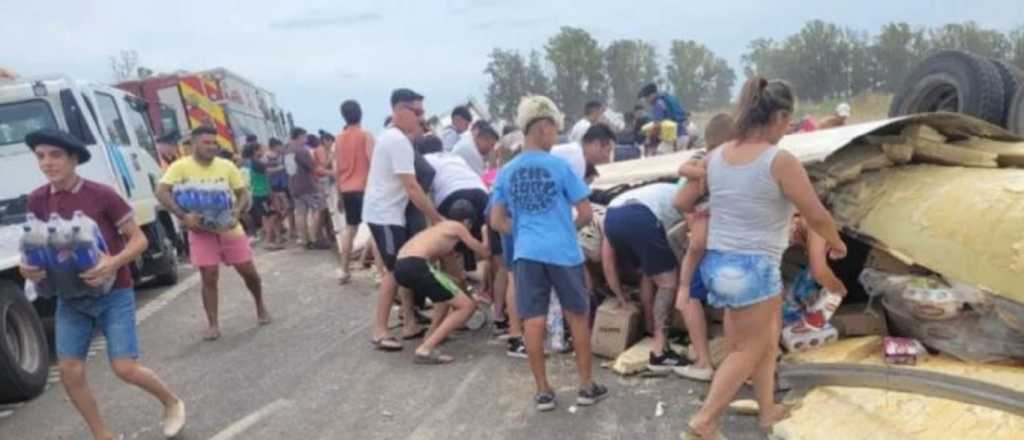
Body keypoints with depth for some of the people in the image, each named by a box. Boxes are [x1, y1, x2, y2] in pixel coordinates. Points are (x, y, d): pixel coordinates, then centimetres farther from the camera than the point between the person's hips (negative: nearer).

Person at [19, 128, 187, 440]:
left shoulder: (102, 195, -14)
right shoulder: (37, 201, 0)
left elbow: (139, 239, -10)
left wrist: (115, 262, -29)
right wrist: (28, 266, -11)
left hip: (113, 294, -5)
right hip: (70, 298, 5)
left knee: (125, 368, -7)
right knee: (70, 371, 1)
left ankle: (171, 402, 23)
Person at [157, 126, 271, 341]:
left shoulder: (227, 166, -2)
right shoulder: (181, 167, -10)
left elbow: (244, 193, 2)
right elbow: (161, 191, -18)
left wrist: (237, 211, -19)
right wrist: (183, 216, -29)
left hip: (229, 228, 2)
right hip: (201, 231, -2)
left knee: (249, 271, 7)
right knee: (209, 277, -3)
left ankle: (260, 306, 32)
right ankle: (212, 324, 10)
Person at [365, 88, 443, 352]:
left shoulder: (392, 136, 15)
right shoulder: (399, 141, -19)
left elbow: (406, 184, 11)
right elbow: (411, 187, -23)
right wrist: (437, 218, -18)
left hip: (390, 213, 10)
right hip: (385, 215, -10)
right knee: (396, 270, -6)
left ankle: (409, 323, 18)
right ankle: (380, 332, 1)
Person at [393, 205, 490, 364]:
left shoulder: (441, 226, 31)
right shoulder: (458, 227, 11)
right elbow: (484, 253, 19)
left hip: (401, 266, 9)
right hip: (415, 266, -9)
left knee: (449, 290, 32)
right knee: (467, 306, -3)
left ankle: (432, 335, 27)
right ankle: (425, 349, -12)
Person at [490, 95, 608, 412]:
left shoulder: (507, 172, 3)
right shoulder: (559, 165, -7)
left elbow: (497, 221, 5)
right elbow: (586, 214, -5)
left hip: (526, 253, 3)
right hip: (563, 251, -2)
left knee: (533, 321, 6)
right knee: (578, 317, 12)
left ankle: (543, 391, 14)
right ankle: (587, 387, 21)